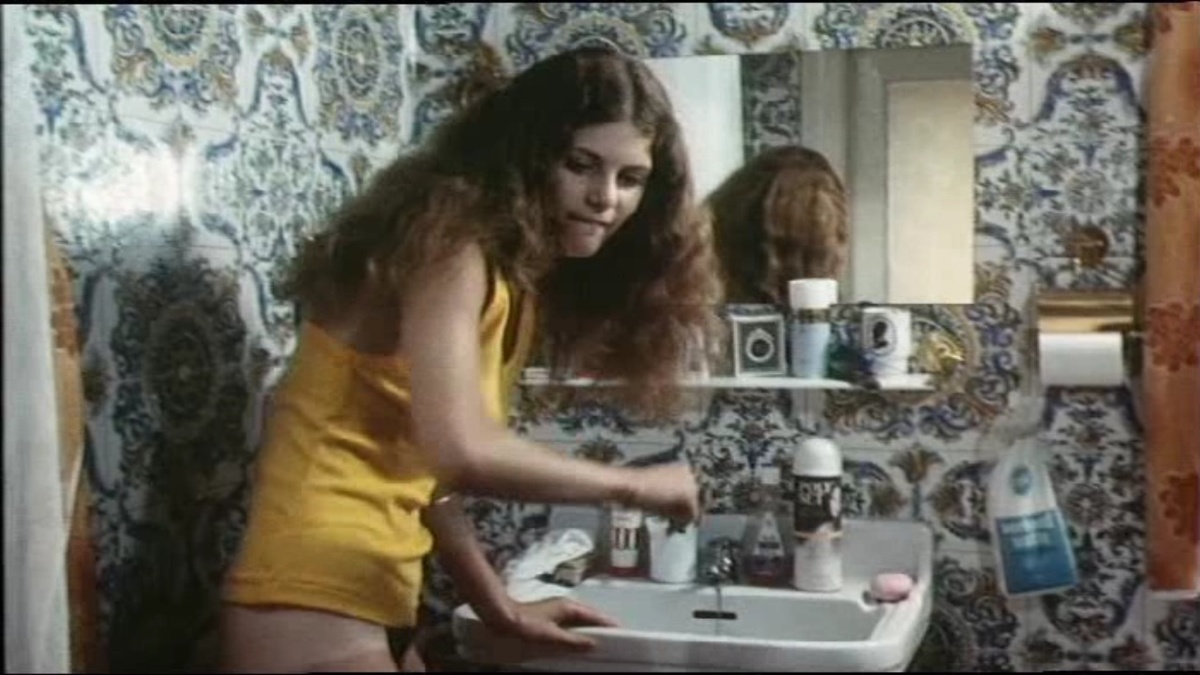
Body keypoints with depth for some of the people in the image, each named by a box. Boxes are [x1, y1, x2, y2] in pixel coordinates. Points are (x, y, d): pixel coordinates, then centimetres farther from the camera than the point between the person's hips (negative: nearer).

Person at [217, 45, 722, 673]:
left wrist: (499, 607, 11)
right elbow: (460, 449, -27)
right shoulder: (452, 236, -15)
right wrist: (633, 484, -15)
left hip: (366, 598, 9)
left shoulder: (521, 273, 12)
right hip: (315, 600, -9)